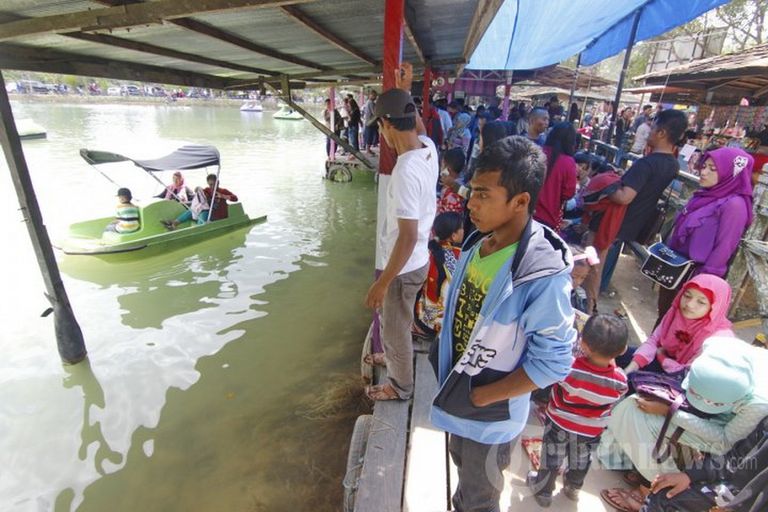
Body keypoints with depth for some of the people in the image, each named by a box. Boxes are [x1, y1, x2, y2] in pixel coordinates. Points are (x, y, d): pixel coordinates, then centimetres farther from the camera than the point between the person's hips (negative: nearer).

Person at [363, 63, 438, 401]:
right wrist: (404, 91, 18)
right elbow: (418, 125, 23)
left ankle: (400, 386, 38)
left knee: (396, 330, 14)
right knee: (394, 323, 31)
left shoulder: (405, 171, -31)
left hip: (404, 267, -9)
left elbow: (408, 237, -31)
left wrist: (382, 283, -24)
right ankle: (393, 358, 56)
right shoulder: (428, 148, -5)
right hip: (417, 260, 9)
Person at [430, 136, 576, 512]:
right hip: (457, 394, 6)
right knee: (463, 468, 33)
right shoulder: (478, 241, -9)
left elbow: (552, 364, -23)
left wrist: (479, 397, -17)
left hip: (491, 412, -6)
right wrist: (444, 361, 2)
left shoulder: (543, 275, -31)